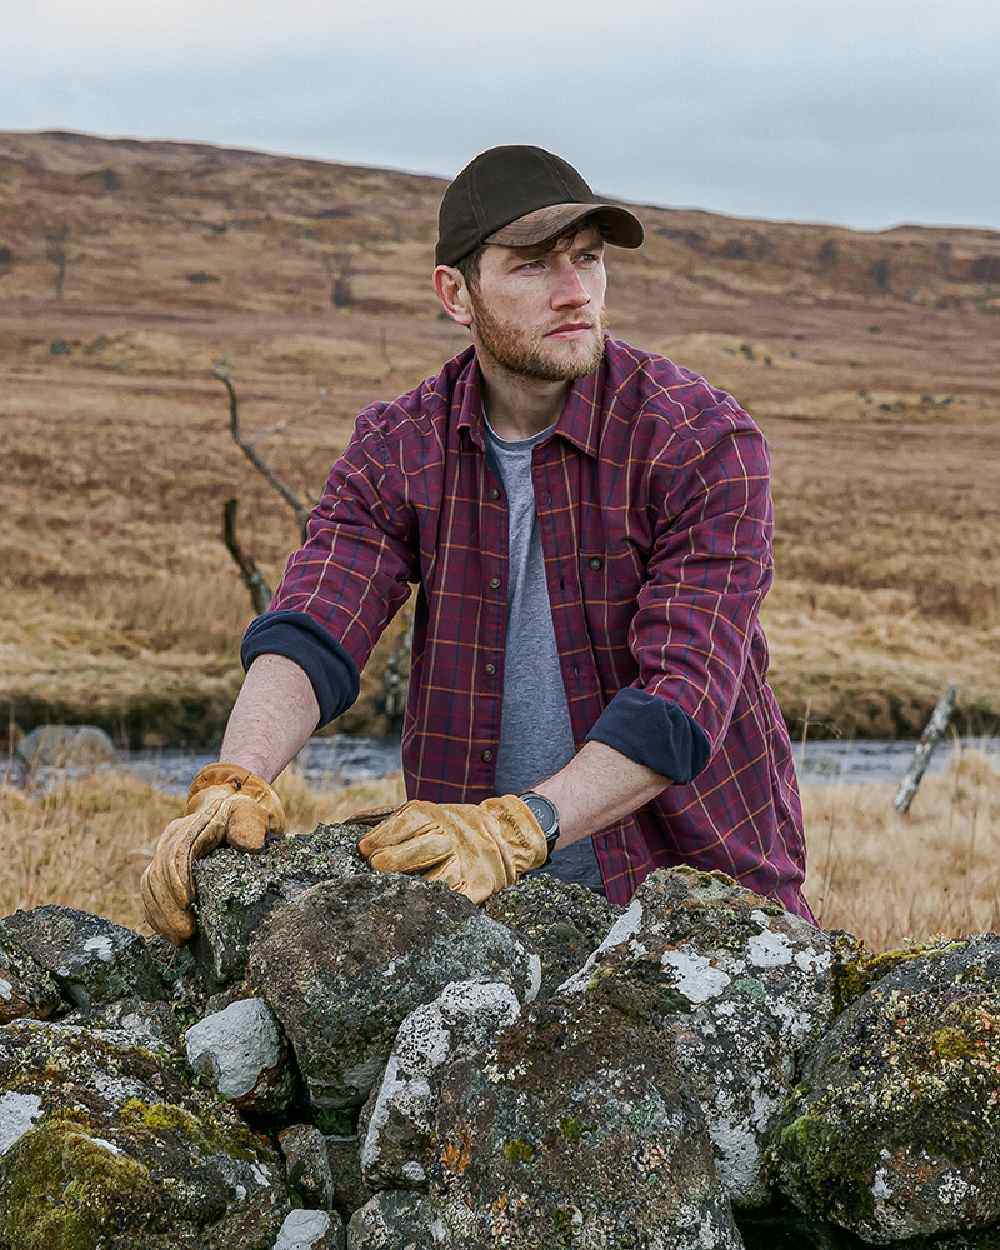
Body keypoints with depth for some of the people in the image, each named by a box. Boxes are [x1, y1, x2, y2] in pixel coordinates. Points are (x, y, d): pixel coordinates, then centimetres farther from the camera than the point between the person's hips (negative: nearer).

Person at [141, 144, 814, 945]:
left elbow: (681, 700, -21)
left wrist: (517, 826, -35)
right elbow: (309, 632, -13)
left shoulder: (703, 442, -12)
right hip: (488, 904, 3)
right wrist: (234, 786, -33)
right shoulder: (398, 450, 1)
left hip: (702, 888, -3)